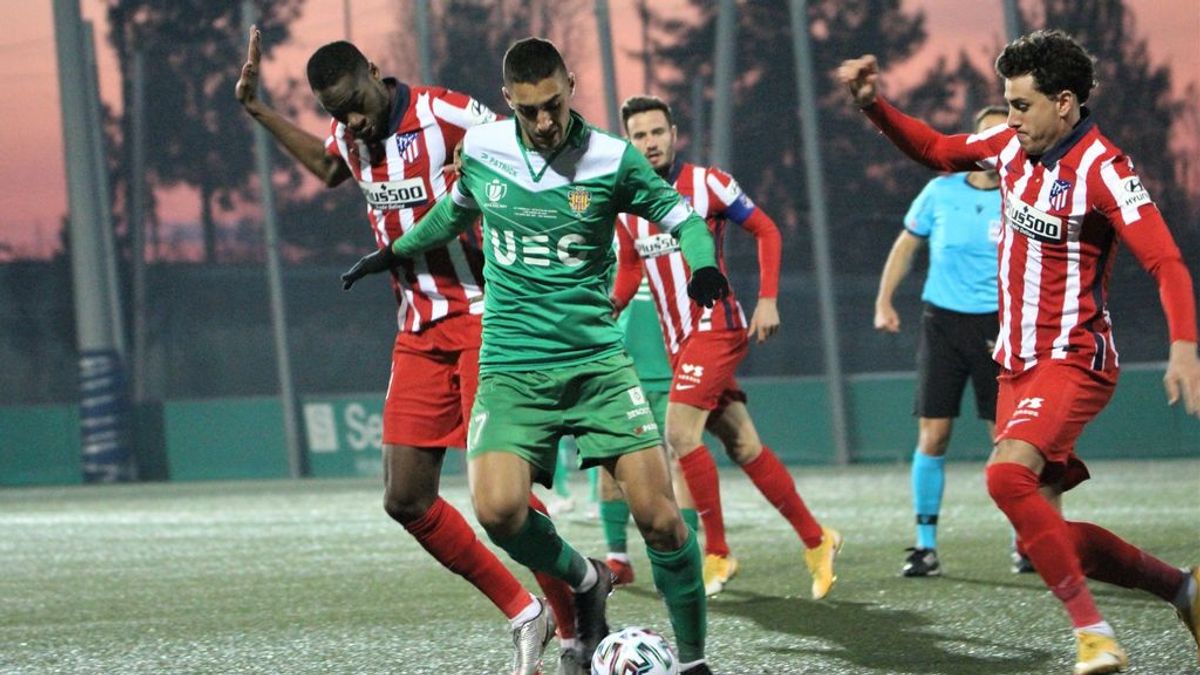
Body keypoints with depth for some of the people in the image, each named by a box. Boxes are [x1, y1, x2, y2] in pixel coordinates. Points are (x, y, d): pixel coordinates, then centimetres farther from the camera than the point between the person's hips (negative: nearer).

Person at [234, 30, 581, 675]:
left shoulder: (446, 115, -16)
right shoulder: (347, 134, 6)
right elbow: (330, 167, 31)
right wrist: (259, 111, 27)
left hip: (482, 319, -7)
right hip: (418, 332, 7)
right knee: (406, 499, 0)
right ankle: (521, 613, 11)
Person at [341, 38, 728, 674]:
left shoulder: (612, 160, -5)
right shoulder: (479, 149, 2)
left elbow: (679, 214, 6)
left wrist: (703, 263, -14)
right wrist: (394, 251, 32)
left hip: (596, 360, -1)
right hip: (511, 370, 1)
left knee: (659, 515, -10)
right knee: (498, 509, -21)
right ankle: (583, 580, 10)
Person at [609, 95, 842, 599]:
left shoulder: (707, 183, -7)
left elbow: (765, 230, 1)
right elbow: (629, 271, 18)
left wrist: (767, 300, -7)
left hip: (715, 327, -6)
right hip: (677, 340, 6)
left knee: (681, 434, -19)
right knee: (743, 446, 7)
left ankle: (716, 555, -10)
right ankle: (816, 540, 17)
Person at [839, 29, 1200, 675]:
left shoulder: (1102, 170, -17)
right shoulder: (1011, 147, 5)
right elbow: (936, 149, 23)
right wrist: (874, 105, 9)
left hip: (1073, 361, -8)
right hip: (1016, 362, 8)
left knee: (1008, 474, -31)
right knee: (1042, 531, 7)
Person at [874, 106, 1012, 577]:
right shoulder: (941, 192, 3)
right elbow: (906, 245, 14)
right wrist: (884, 301, 7)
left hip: (996, 326, -1)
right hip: (942, 322, 1)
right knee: (932, 436, -3)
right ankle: (925, 546, 4)